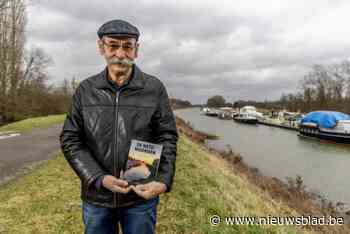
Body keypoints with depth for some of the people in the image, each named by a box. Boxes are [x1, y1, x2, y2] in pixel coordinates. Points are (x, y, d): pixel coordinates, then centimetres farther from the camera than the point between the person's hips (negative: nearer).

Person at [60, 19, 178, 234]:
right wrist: (99, 179, -13)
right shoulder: (85, 89, -1)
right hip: (95, 197, 2)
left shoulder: (155, 88, -5)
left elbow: (167, 137, -4)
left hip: (141, 197, -1)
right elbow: (70, 140, -1)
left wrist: (164, 181, -16)